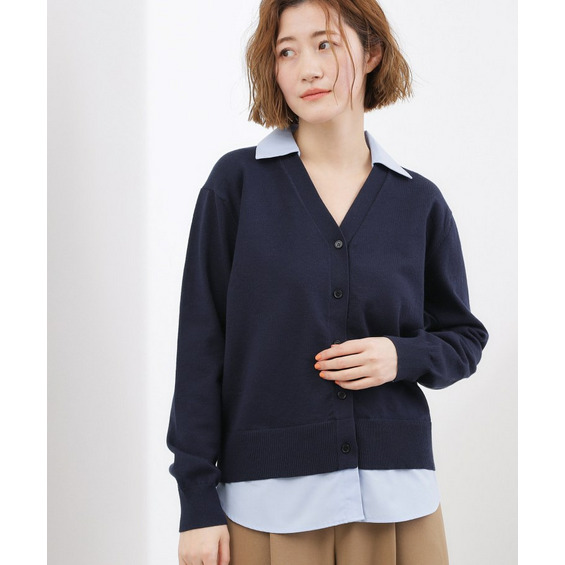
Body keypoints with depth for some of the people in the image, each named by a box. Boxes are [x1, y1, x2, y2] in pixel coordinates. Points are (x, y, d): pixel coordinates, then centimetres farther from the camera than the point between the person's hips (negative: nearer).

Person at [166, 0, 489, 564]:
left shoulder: (419, 201, 5)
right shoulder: (236, 181, -2)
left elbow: (464, 337, 14)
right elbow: (200, 344, -3)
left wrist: (404, 357, -9)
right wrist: (198, 504, -6)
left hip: (397, 496, 2)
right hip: (267, 502, -2)